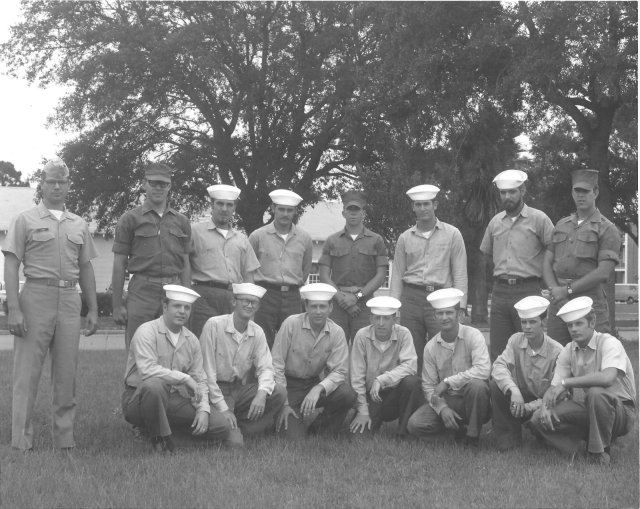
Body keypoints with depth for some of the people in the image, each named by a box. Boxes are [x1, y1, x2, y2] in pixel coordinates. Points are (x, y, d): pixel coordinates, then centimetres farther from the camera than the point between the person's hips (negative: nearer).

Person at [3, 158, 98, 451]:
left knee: (67, 374, 6)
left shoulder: (79, 225, 17)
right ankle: (22, 443, 0)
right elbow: (11, 266, -3)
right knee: (27, 373, -4)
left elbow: (86, 269, 19)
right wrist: (14, 309, -13)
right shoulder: (25, 220, 3)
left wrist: (93, 309, 12)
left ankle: (65, 441, 13)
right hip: (36, 298, -4)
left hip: (70, 300, 4)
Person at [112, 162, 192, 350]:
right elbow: (119, 264, 4)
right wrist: (117, 305, -1)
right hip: (142, 290, -3)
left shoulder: (181, 221, 14)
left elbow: (185, 265, 15)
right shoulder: (130, 219, 5)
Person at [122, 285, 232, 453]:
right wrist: (184, 378, -20)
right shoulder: (147, 332, -10)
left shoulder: (191, 340, 10)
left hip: (174, 400, 6)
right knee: (154, 385, -42)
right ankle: (159, 439, -19)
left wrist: (203, 409, -6)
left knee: (222, 427, -10)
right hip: (138, 398, -6)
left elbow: (199, 380, 11)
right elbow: (147, 370, -25)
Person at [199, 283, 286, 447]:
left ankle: (239, 429, -8)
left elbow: (266, 367, 0)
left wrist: (262, 393, -24)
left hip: (242, 389, 6)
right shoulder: (214, 325, -13)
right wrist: (223, 409, -18)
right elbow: (207, 371, -15)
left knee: (279, 393, -18)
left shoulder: (257, 332, 4)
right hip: (217, 390, -5)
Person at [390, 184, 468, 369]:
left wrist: (460, 307, -7)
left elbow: (460, 274, 2)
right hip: (411, 298, 2)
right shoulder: (405, 238, 12)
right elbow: (397, 275, 13)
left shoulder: (452, 234, 5)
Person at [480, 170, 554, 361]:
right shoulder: (495, 222, 12)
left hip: (528, 290, -5)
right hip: (500, 291, 5)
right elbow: (487, 252, 27)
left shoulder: (538, 219, -4)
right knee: (497, 351, 6)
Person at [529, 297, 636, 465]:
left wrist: (566, 383, -29)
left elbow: (607, 378, -36)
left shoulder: (609, 343, -17)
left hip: (622, 410, -5)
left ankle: (599, 451, -17)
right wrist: (545, 406, -21)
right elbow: (554, 387, 3)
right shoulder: (568, 351, 1)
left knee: (596, 392, -39)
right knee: (539, 419, -14)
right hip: (590, 410, 5)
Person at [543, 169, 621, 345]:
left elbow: (603, 272, -10)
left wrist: (568, 290, -11)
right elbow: (547, 263, 13)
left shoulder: (607, 229, 1)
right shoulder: (561, 226, 18)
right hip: (558, 303, 5)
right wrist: (555, 290, -6)